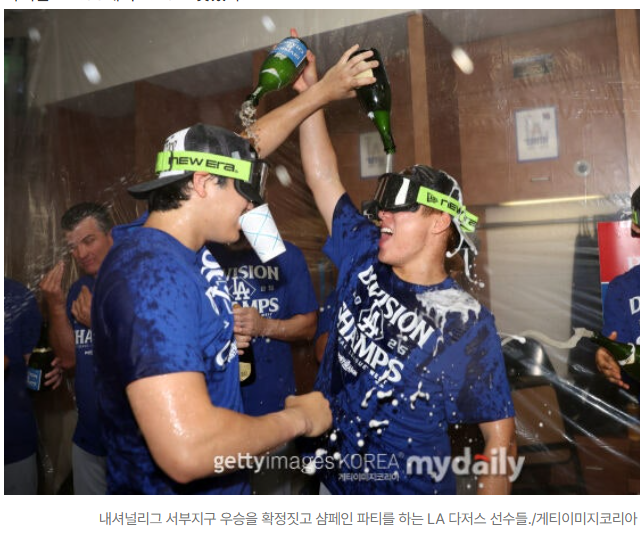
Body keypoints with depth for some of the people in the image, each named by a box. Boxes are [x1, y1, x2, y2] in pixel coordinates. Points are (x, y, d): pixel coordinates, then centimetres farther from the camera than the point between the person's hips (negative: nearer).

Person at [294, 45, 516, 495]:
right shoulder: (365, 262, -3)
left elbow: (501, 440, -13)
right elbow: (324, 177, 1)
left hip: (409, 491, -4)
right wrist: (311, 93, 0)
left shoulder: (466, 321, -16)